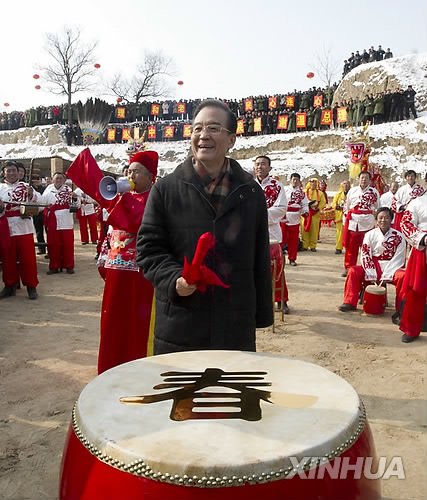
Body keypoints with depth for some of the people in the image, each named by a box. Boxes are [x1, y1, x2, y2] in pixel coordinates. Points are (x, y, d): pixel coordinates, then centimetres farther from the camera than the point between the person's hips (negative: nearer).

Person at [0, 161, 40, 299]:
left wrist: (31, 195, -19)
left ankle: (31, 286, 8)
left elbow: (37, 204, 0)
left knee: (28, 258, 0)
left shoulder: (26, 187, 7)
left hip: (24, 228, -1)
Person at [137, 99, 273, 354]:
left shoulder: (250, 192, 5)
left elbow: (260, 256, 8)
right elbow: (149, 246, 0)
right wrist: (173, 279, -18)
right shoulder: (166, 189, 0)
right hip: (179, 323, -1)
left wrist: (262, 312, 8)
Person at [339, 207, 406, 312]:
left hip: (391, 269, -1)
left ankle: (401, 308, -17)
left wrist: (386, 275, -17)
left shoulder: (398, 236, -4)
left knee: (402, 276, -31)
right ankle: (350, 303, -11)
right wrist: (372, 275, -15)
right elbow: (365, 256, -4)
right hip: (372, 268, 2)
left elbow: (398, 259, -7)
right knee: (353, 271, -20)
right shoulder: (370, 235, 0)